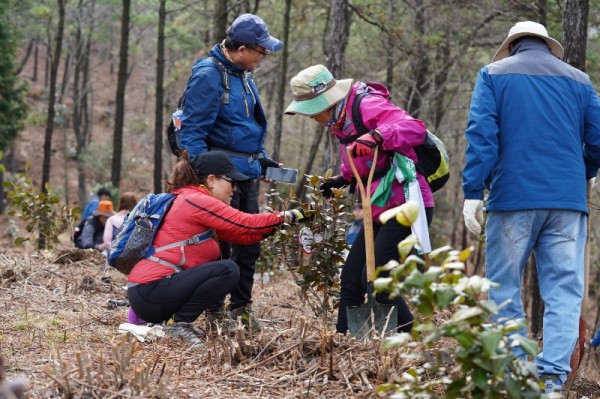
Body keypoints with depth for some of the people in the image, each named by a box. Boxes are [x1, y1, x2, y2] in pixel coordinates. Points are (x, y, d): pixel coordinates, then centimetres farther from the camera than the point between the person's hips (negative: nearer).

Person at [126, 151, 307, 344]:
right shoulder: (196, 201, -10)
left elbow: (242, 235, 14)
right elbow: (246, 224, -16)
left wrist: (276, 225, 4)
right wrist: (286, 217, -6)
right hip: (151, 291, -10)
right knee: (228, 270, -15)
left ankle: (181, 322, 9)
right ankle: (181, 324, -10)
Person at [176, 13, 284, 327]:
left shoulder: (242, 75, 13)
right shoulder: (208, 75, -15)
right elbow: (191, 133, -16)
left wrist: (262, 159, 17)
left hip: (247, 172, 9)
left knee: (249, 242, 12)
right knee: (219, 244, -3)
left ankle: (241, 307, 22)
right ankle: (215, 312, 5)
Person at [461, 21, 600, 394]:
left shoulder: (494, 74, 8)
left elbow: (481, 135, -4)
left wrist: (473, 192, -6)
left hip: (513, 196, -1)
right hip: (568, 198, 1)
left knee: (504, 289, 7)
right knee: (564, 291, 0)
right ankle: (552, 376, -13)